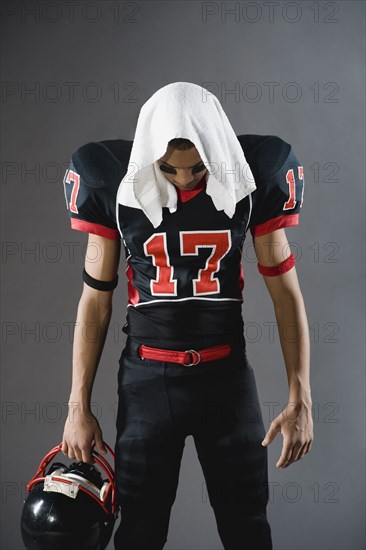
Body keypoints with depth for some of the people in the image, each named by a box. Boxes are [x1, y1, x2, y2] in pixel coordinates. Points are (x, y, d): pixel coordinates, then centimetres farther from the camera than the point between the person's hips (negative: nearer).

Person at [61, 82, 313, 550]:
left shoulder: (253, 177, -7)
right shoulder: (113, 182, -7)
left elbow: (285, 289, -1)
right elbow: (95, 300, 0)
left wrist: (300, 400, -4)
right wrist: (78, 407, 2)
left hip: (227, 374, 0)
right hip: (147, 376, 0)